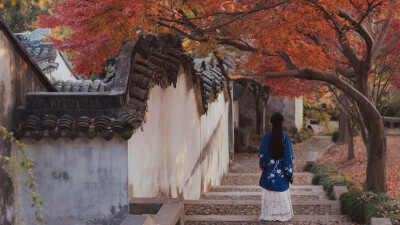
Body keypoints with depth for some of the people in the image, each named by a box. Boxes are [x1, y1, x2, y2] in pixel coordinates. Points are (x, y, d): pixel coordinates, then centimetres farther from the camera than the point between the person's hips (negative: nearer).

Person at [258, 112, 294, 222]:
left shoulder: (267, 136, -11)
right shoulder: (285, 137, -10)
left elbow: (261, 154, -6)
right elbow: (289, 156, -7)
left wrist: (262, 165, 14)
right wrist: (290, 172, 1)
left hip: (269, 169, 0)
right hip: (281, 171, 1)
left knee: (269, 192, 8)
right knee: (282, 191, 12)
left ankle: (269, 214, 11)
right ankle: (282, 213, 17)